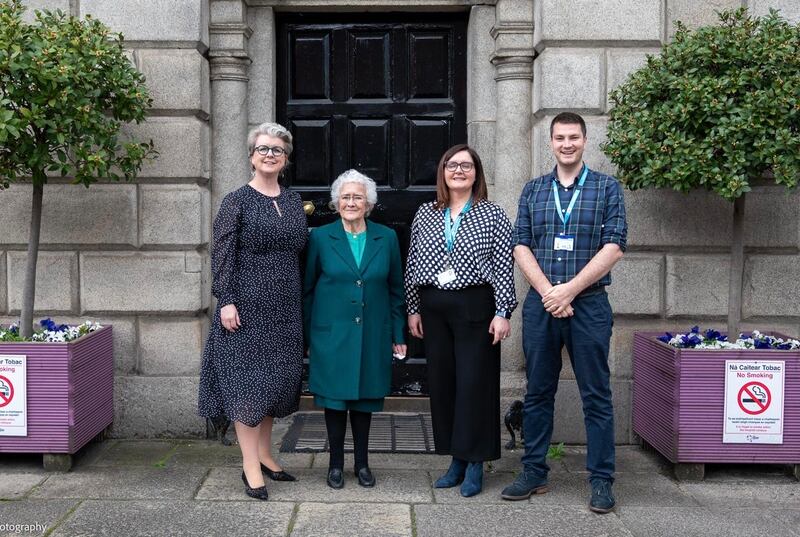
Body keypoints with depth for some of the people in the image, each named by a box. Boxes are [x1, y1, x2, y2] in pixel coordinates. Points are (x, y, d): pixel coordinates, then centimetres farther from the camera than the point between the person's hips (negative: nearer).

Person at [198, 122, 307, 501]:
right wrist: (226, 301, -18)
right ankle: (251, 467, 4)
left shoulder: (293, 201, 11)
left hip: (284, 309, 6)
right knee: (246, 380, -3)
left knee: (275, 379, 12)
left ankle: (264, 454, 25)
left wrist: (303, 304, 11)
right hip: (248, 305, -6)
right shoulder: (237, 201, -5)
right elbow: (221, 255, -10)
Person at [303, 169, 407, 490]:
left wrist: (399, 335, 5)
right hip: (332, 333, -1)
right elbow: (307, 289, 4)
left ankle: (361, 462, 23)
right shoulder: (320, 238, -1)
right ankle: (336, 462, 19)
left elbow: (396, 289, 8)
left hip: (372, 334, 1)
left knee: (365, 398, 10)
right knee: (334, 398, 4)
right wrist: (306, 336, 3)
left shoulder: (387, 238, 4)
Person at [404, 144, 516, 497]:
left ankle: (475, 463, 10)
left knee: (474, 383, -2)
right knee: (441, 382, 7)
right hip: (434, 308, 4)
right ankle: (457, 459, 20)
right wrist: (413, 309, 10)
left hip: (475, 307, -4)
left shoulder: (492, 215, 0)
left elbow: (504, 267, -3)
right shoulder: (425, 215, 10)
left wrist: (503, 312, -9)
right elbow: (413, 265, 13)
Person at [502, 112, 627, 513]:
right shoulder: (533, 190, 10)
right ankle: (534, 473, 20)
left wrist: (569, 290, -12)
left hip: (589, 304, -2)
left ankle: (601, 480, 12)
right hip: (540, 303, 3)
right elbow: (521, 247, 4)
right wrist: (548, 293, -10)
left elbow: (613, 247, -6)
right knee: (538, 392, 9)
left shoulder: (607, 188, 3)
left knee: (596, 395, 3)